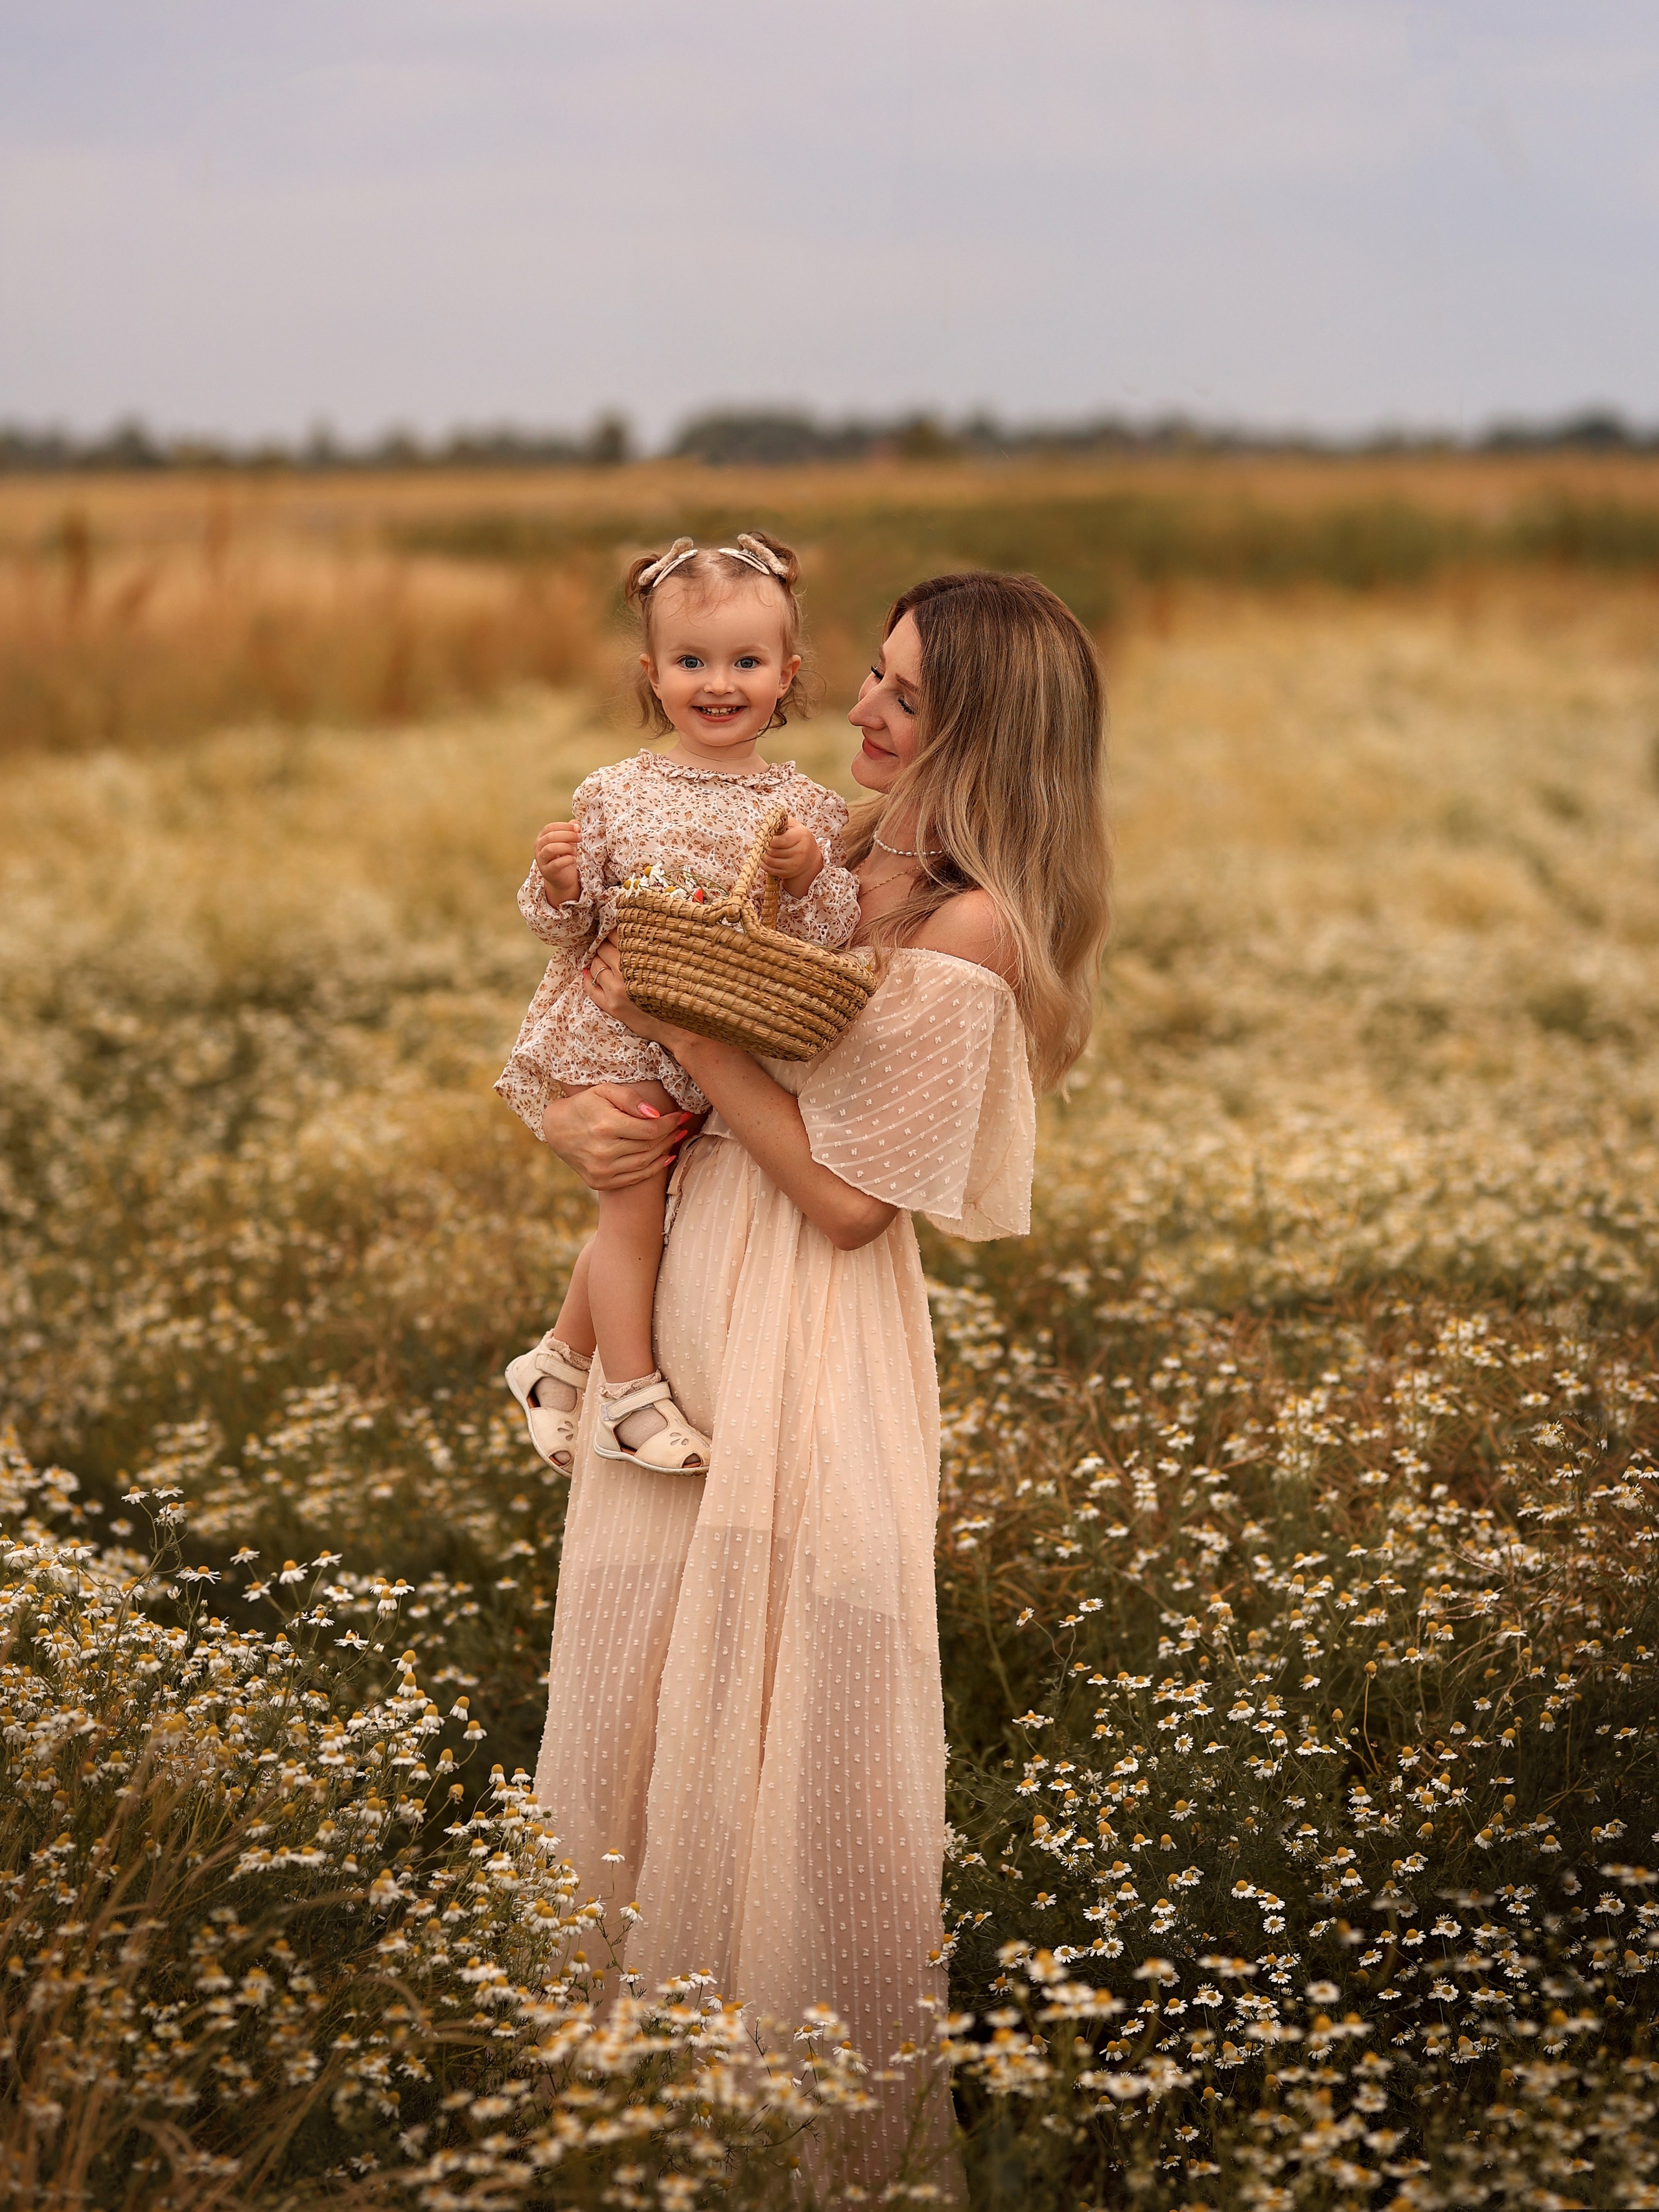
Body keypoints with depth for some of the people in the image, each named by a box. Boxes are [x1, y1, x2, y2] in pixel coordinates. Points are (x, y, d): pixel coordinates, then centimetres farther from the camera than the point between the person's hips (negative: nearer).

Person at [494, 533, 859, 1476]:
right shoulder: (615, 796, -3)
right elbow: (570, 932, 2)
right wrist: (558, 884, -19)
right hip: (621, 1042, -2)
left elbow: (840, 937, -4)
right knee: (636, 1201, -5)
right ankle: (632, 1390, 9)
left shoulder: (810, 809, -1)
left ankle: (560, 1357, 30)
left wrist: (810, 877, -21)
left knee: (631, 1214, 12)